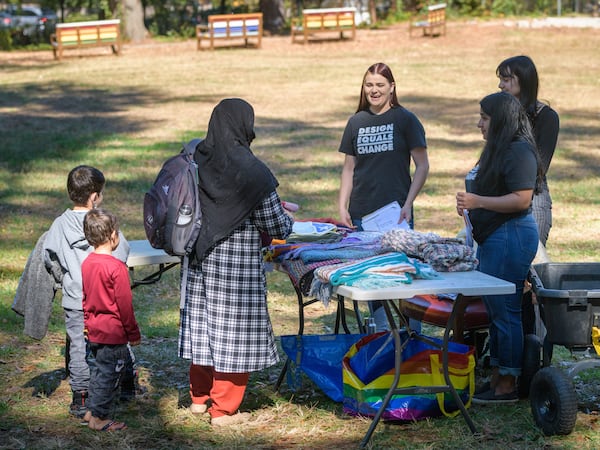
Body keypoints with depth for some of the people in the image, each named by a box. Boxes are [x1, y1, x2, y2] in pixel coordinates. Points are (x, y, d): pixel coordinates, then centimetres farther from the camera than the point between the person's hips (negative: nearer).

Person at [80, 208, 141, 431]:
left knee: (99, 370, 20)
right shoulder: (116, 267, -20)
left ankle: (91, 411, 27)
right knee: (109, 375, 2)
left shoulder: (86, 263, 3)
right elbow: (124, 304, -16)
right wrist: (133, 333, -6)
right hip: (113, 333, -8)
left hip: (94, 330, 8)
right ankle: (99, 418, 7)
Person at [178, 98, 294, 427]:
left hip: (201, 260, 6)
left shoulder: (196, 161, -3)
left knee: (204, 323, 18)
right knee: (234, 330, 5)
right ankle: (223, 409, 12)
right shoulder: (251, 171, -18)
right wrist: (286, 218, 11)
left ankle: (200, 396, 33)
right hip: (238, 264, -6)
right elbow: (277, 228, -13)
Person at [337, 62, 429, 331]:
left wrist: (408, 204, -11)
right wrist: (342, 207, 7)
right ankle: (382, 334, 17)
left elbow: (422, 166, -2)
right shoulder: (356, 122, 10)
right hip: (362, 215, 4)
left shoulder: (405, 120, -1)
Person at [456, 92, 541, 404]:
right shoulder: (498, 150, 17)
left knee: (505, 311, -6)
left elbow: (521, 200, -23)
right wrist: (469, 204, 13)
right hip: (493, 238, 11)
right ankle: (497, 378, 21)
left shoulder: (518, 152, -16)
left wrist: (478, 201, -23)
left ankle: (507, 386, 0)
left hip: (511, 237, -11)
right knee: (494, 311, 14)